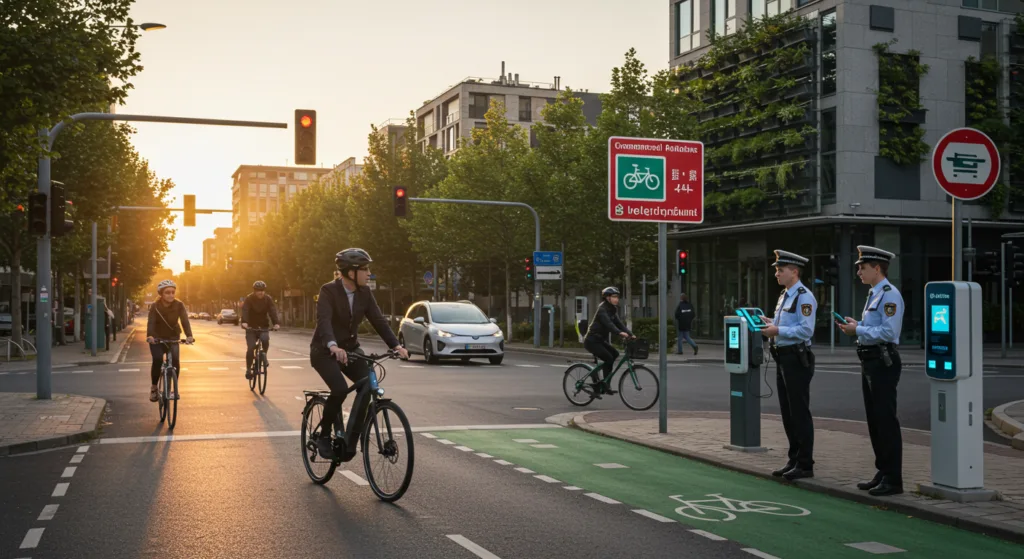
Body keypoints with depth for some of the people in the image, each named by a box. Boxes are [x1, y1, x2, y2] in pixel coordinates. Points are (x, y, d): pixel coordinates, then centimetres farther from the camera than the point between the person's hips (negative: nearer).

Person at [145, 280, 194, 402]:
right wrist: (149, 336, -48)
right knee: (157, 360, -22)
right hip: (157, 339, -1)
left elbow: (185, 321, -25)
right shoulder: (155, 306, -15)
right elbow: (151, 322, -28)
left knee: (175, 360, -20)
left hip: (173, 338, 1)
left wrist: (189, 335, -42)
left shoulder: (179, 305, -13)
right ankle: (154, 387, -3)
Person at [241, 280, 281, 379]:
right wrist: (244, 322, -45)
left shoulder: (268, 299, -6)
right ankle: (248, 369, 2)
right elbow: (245, 311, -26)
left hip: (263, 326, 1)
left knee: (265, 340, -29)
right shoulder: (249, 299, -11)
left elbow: (273, 311, -19)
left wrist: (276, 323, -37)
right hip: (251, 327, -1)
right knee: (250, 348, -13)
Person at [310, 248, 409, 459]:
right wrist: (333, 346, -51)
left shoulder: (364, 293, -2)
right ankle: (324, 435, -4)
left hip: (350, 348, 5)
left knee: (368, 384, -18)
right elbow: (324, 320, -33)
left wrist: (396, 345, -20)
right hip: (325, 350, -5)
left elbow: (378, 320, -6)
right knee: (340, 389, -27)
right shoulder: (328, 291, -18)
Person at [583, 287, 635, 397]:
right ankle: (604, 387, -10)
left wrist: (630, 334, -12)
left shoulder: (612, 310, 10)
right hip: (592, 341, -9)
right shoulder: (602, 309, -17)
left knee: (615, 354, -5)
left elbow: (619, 323, 2)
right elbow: (608, 323, -33)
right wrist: (620, 333, -48)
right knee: (609, 358, -19)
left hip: (600, 340, 9)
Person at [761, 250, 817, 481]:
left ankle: (805, 464, 5)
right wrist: (771, 324, 6)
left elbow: (806, 330, -22)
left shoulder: (804, 297, -14)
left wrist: (778, 330, -24)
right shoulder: (784, 296, 16)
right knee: (787, 413, 14)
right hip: (782, 358, 10)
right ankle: (794, 460, 24)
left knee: (800, 413, -3)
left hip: (797, 360, -10)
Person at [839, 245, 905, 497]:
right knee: (874, 420, 14)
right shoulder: (873, 294, 16)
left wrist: (858, 330, -17)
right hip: (870, 362, 10)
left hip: (883, 363, -10)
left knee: (886, 421, -5)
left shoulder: (890, 295, -14)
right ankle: (882, 473, 24)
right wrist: (855, 326, 6)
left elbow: (889, 332, -22)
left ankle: (893, 480, 1)